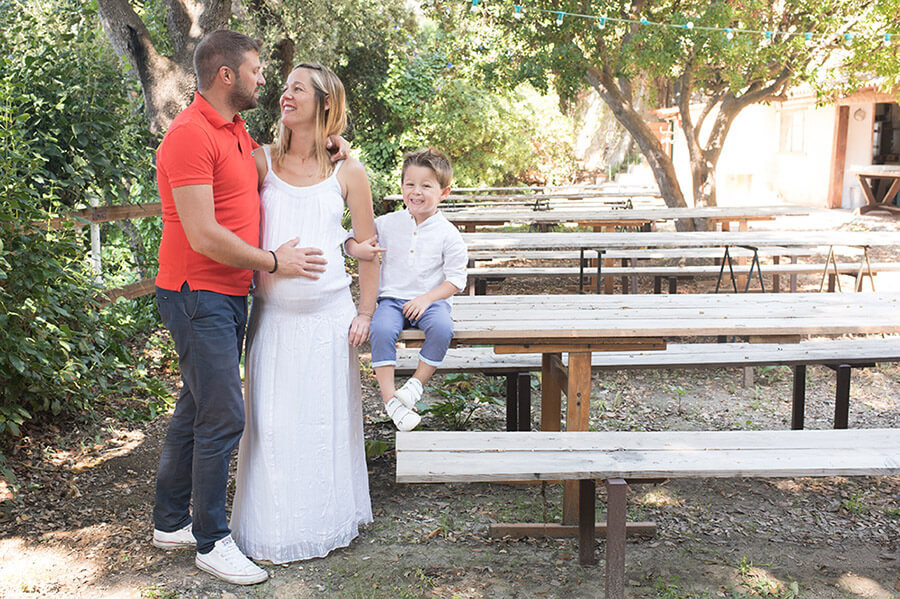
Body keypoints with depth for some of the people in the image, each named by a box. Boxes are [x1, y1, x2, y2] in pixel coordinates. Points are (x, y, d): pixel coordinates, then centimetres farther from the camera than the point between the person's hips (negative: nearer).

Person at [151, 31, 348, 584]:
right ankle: (212, 542, 9)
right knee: (224, 418, -6)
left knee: (196, 411, 16)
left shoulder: (235, 132, 14)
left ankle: (171, 523, 29)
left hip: (227, 296, 10)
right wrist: (273, 262, -12)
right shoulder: (190, 135, -16)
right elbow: (203, 236, -22)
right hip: (200, 296, -10)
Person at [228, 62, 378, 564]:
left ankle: (329, 522, 26)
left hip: (328, 313, -1)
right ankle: (275, 527, 23)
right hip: (273, 313, 1)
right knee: (272, 419, 5)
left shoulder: (348, 173, 2)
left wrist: (365, 313, 2)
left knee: (327, 417, 7)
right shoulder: (261, 162, 4)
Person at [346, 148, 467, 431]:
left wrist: (426, 299, -15)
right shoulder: (389, 223, 5)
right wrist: (356, 249, -11)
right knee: (381, 329, -30)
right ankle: (389, 398, -21)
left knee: (442, 328, -33)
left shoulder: (447, 234, -2)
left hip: (431, 299, -1)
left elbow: (456, 279, -2)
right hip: (392, 298, 1)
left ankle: (417, 383, -11)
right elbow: (353, 237, 14)